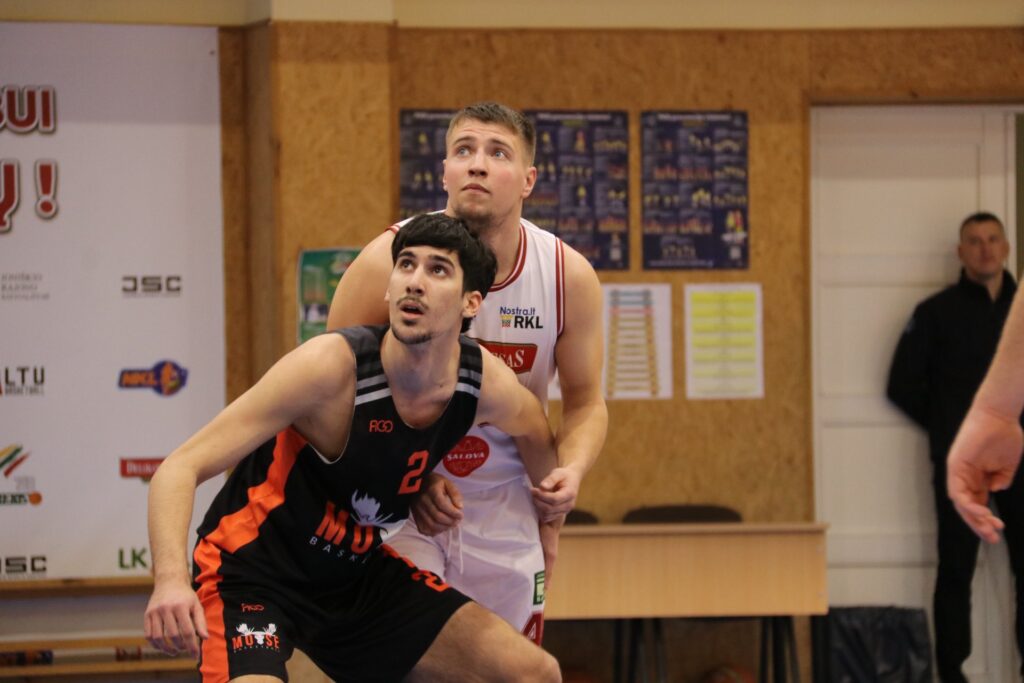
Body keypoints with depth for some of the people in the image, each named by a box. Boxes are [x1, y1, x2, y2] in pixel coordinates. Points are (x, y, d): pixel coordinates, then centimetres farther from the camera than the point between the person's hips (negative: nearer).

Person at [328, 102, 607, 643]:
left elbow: (586, 402, 5)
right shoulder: (389, 262, -17)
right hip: (398, 509, -3)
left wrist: (571, 470, -16)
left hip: (506, 511, 3)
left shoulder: (569, 276, -8)